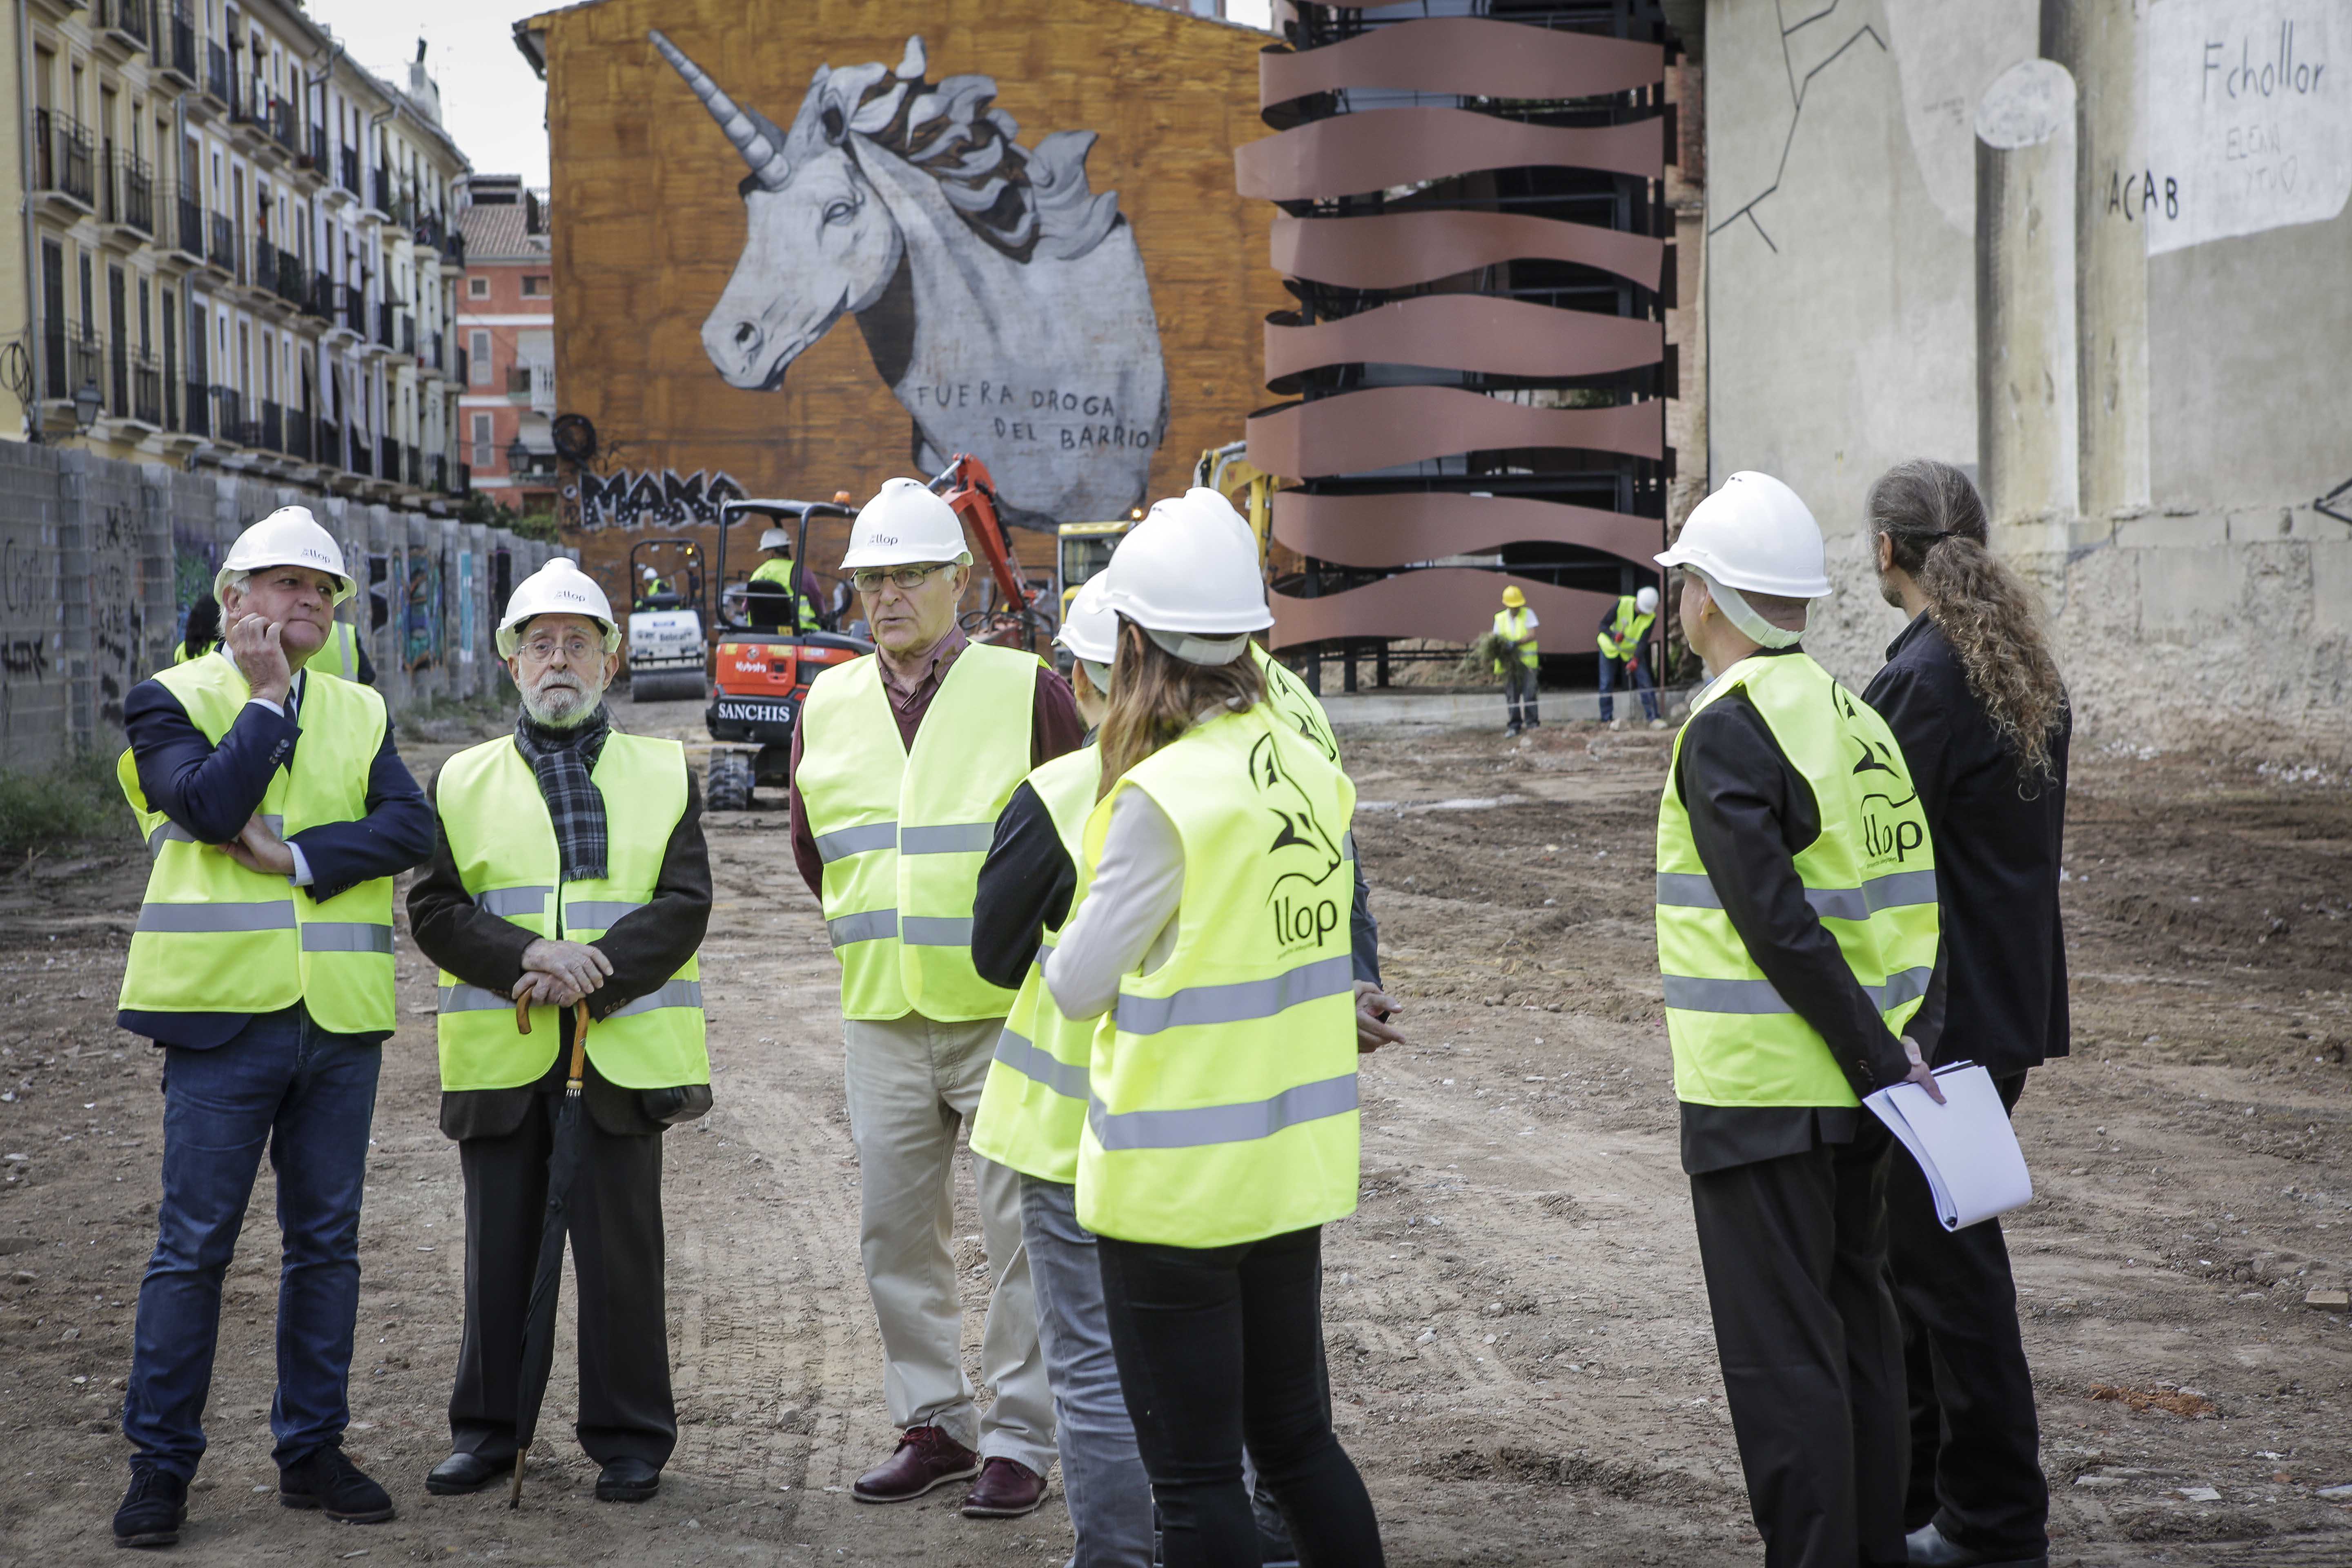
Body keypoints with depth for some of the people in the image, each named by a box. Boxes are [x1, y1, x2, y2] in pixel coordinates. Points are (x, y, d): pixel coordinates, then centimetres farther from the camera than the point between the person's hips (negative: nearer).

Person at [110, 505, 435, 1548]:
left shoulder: (357, 715, 14)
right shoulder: (173, 701, 2)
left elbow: (412, 829, -2)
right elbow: (211, 806, -18)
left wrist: (296, 857, -13)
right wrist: (267, 697, -9)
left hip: (341, 1017, 5)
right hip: (225, 1008, -4)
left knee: (327, 1243, 9)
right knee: (194, 1246, -1)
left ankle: (311, 1451, 20)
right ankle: (160, 1464, 8)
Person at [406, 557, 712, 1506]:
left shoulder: (662, 774, 9)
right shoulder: (462, 782, 11)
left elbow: (684, 906, -1)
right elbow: (434, 910, 2)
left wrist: (598, 970, -15)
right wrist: (529, 957, -15)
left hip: (624, 1048, -1)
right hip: (500, 1055, 1)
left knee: (621, 1250, 2)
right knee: (500, 1248, 7)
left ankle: (629, 1439, 12)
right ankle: (485, 1432, 19)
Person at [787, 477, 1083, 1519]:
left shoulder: (1025, 690, -5)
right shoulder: (827, 705, 8)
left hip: (1005, 1012, -4)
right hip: (880, 1018, 5)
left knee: (1020, 1232, -1)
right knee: (894, 1235, 9)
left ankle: (1020, 1442, 8)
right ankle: (934, 1424, 22)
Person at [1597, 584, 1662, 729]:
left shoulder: (1650, 618, -20)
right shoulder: (1622, 604, -24)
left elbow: (1643, 641, -23)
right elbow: (1604, 625, -20)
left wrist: (1636, 659, -37)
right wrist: (1614, 636, -39)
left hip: (1633, 650, 1)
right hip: (1610, 646, -1)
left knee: (1645, 682, -9)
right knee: (1607, 684, -4)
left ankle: (1653, 718, -5)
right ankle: (1607, 719, 5)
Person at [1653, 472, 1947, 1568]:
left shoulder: (1727, 732, -15)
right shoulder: (1853, 716, 11)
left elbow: (1780, 923, -21)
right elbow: (1910, 896, 9)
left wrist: (1879, 1062, -17)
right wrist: (1892, 1052, 5)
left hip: (1759, 1095, -8)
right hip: (1852, 1099, 9)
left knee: (1780, 1354, -1)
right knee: (1855, 1330, 17)